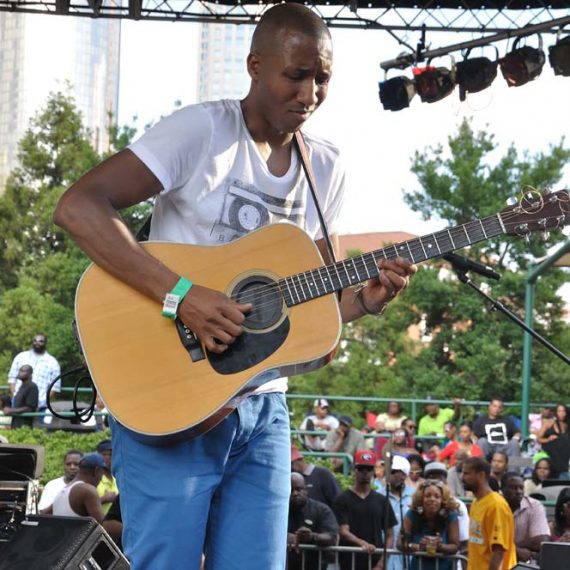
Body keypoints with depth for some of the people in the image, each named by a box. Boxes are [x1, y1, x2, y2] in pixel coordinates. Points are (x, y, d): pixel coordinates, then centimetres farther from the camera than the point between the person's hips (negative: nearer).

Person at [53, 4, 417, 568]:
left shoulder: (326, 169, 11)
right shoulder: (204, 129, -9)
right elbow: (77, 207, -19)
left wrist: (362, 300, -5)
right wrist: (181, 294, -25)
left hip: (262, 409, 6)